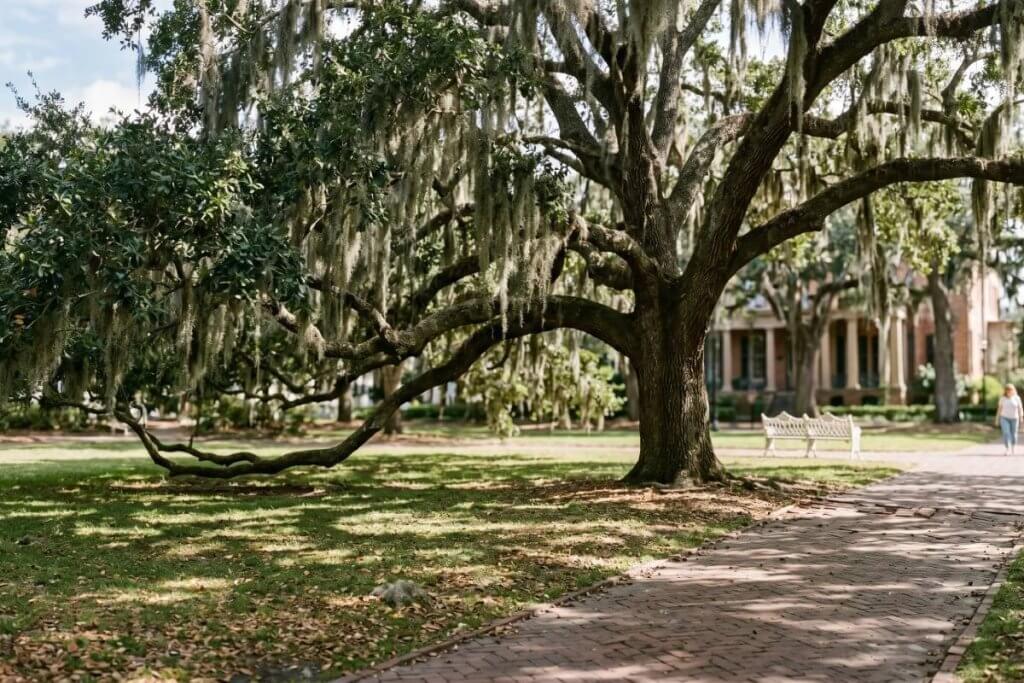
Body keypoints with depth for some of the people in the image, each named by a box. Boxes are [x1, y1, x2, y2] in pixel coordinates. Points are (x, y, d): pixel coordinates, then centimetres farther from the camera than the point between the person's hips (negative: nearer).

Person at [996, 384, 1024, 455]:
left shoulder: (1017, 398, -5)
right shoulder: (1002, 398, -3)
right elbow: (1000, 409, 4)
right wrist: (997, 420, 4)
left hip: (1014, 419, 0)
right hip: (1004, 418, 0)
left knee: (1013, 435, 8)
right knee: (1006, 433, -15)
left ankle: (1012, 450, 27)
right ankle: (1007, 450, -19)